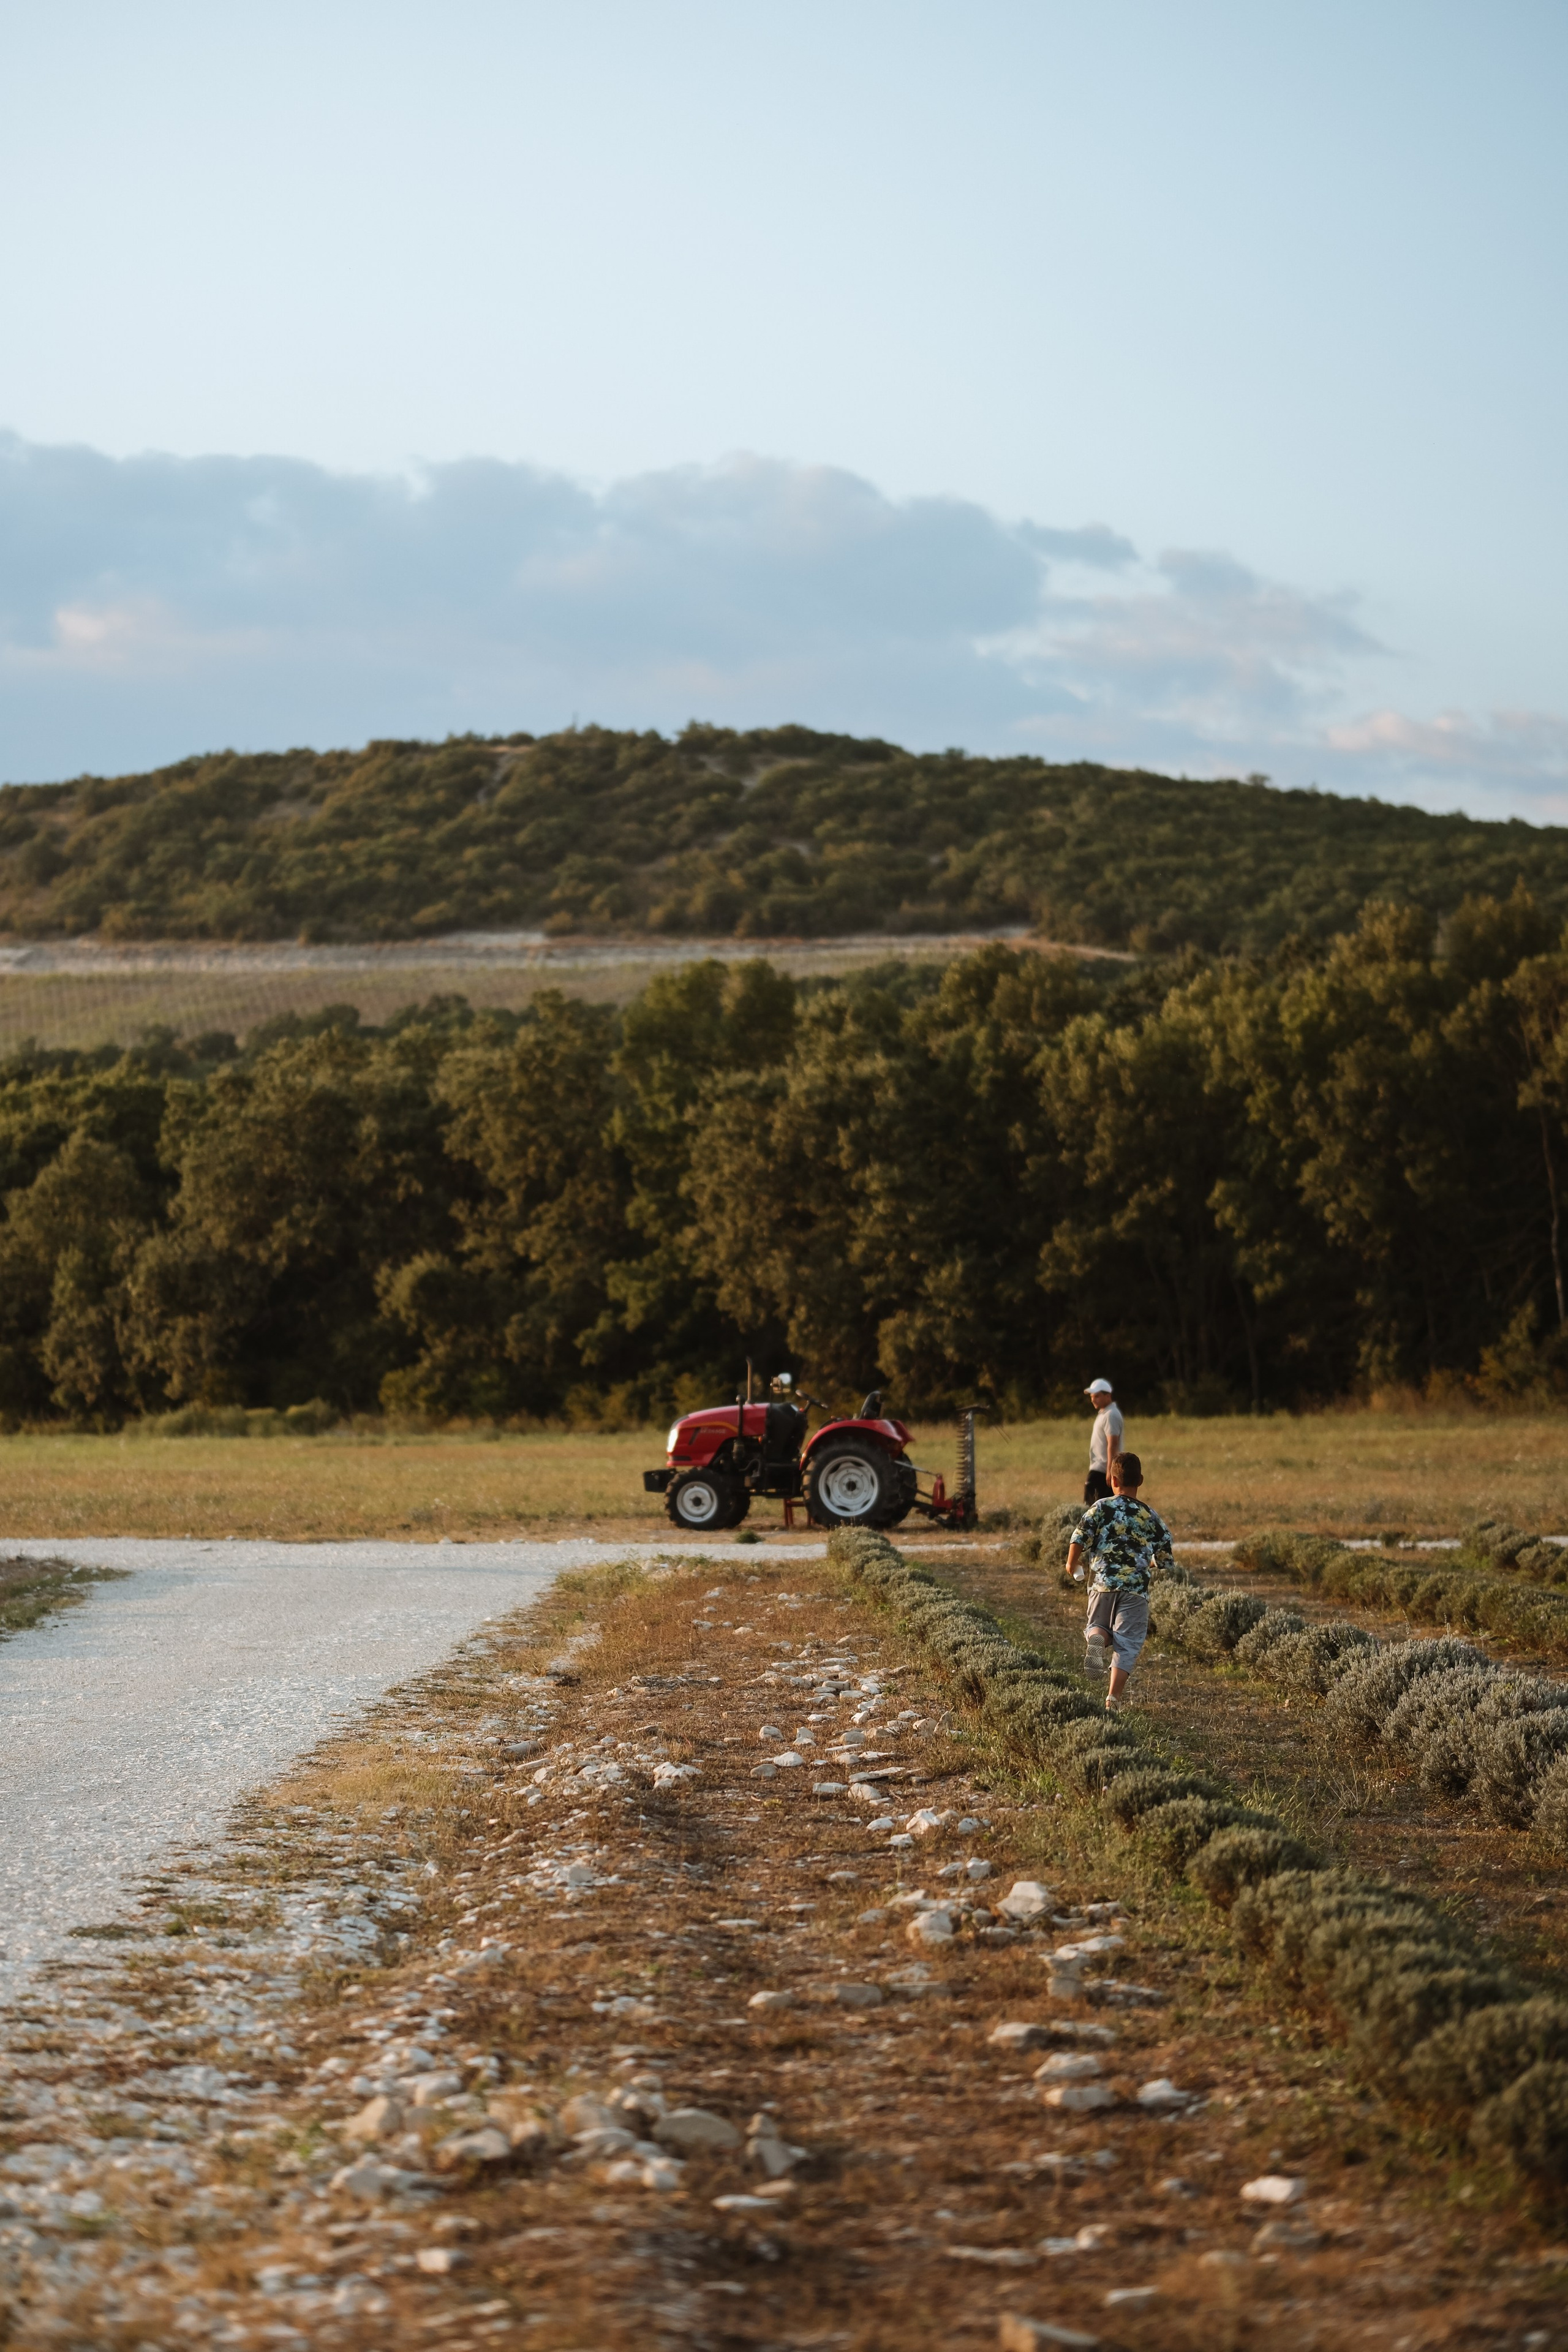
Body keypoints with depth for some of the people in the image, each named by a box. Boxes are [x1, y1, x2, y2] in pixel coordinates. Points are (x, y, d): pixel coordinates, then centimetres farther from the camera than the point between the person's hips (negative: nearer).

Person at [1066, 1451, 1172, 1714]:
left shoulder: (1100, 1509, 1)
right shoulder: (1151, 1517, 7)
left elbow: (1078, 1541, -8)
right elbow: (1167, 1564, 9)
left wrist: (1072, 1567, 12)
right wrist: (1152, 1567, 32)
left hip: (1103, 1584, 0)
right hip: (1136, 1589, 0)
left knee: (1098, 1627, 23)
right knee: (1127, 1645, 3)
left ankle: (1095, 1638, -13)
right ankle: (1113, 1699, -8)